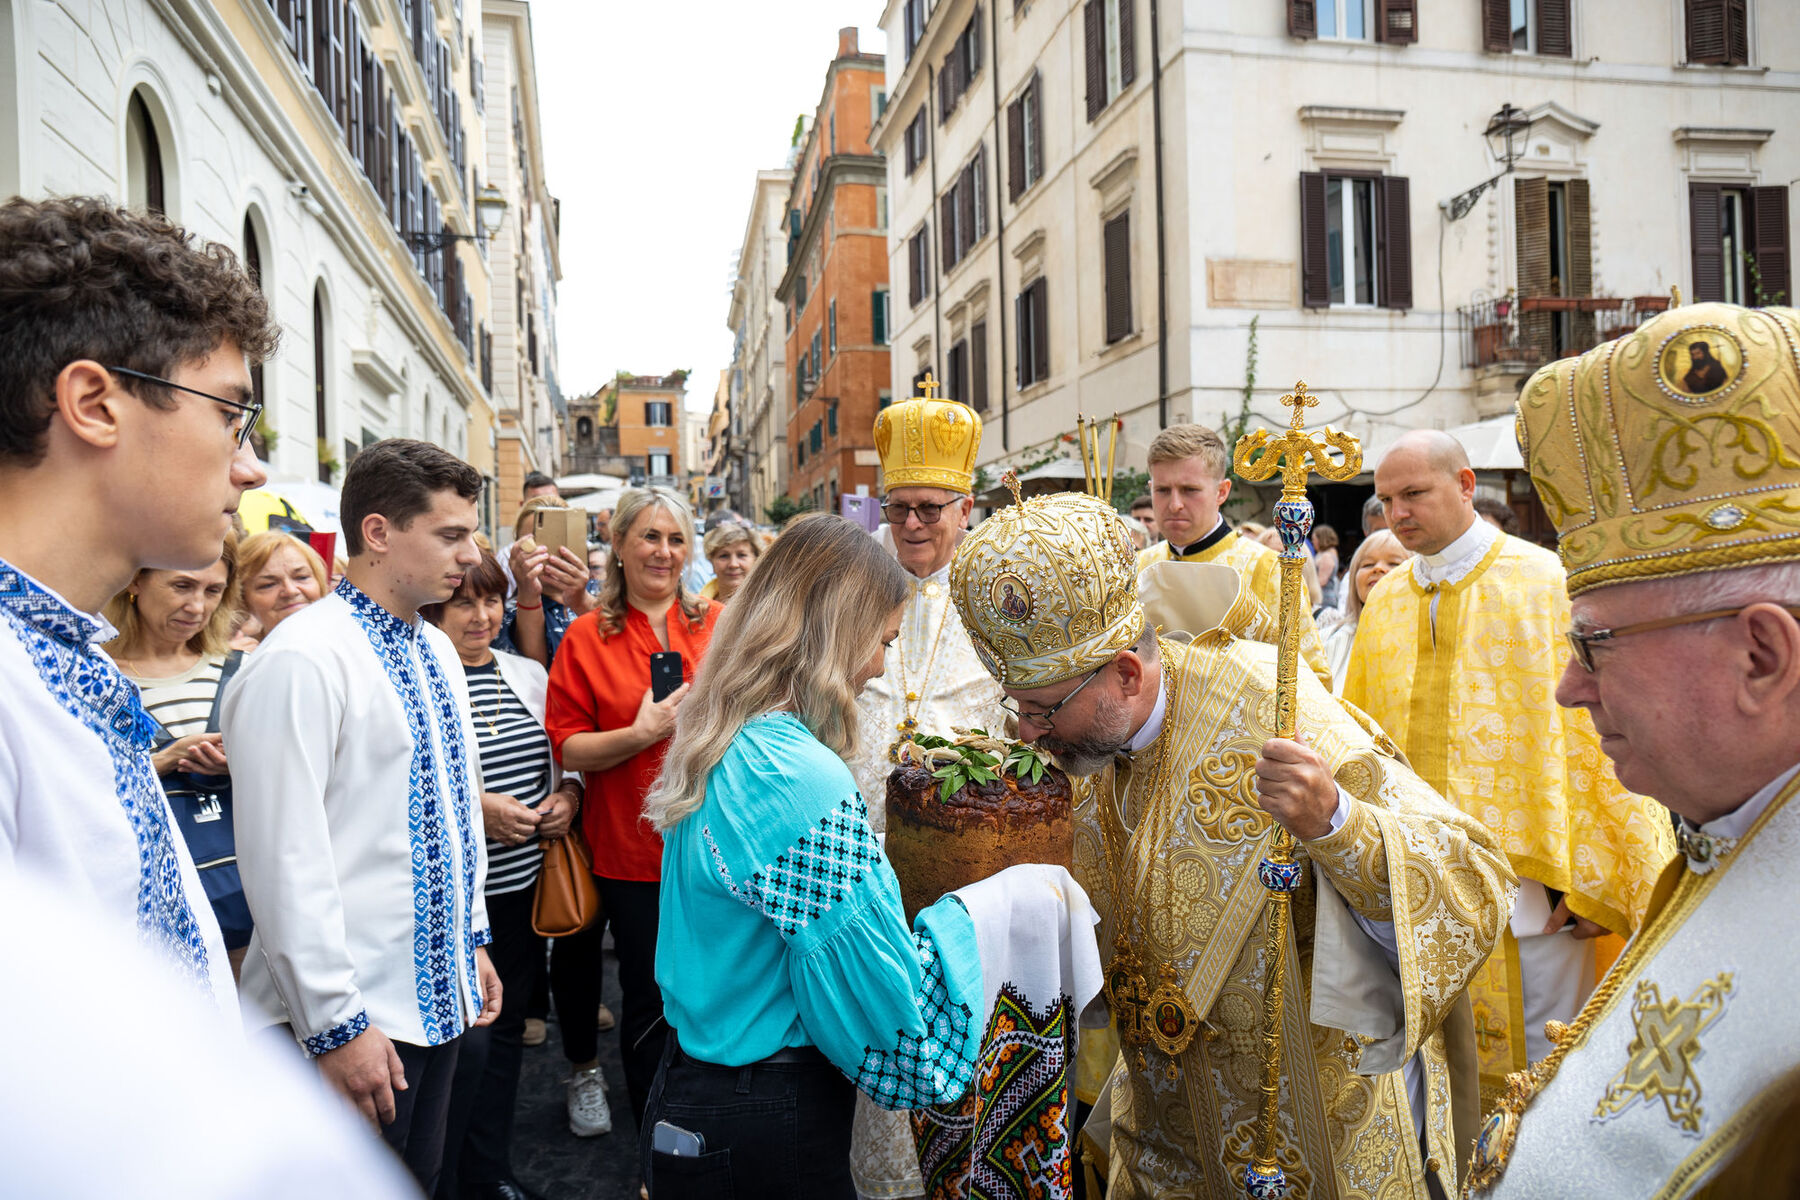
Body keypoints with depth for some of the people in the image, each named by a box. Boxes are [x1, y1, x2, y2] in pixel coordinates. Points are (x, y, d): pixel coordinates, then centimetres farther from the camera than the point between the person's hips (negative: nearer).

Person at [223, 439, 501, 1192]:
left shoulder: (435, 650, 8)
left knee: (420, 1181, 20)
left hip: (440, 989, 8)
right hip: (356, 1017, -8)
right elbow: (284, 859, -22)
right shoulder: (302, 660, -19)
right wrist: (336, 1023, -19)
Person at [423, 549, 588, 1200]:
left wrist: (567, 793, -4)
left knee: (505, 1029, 17)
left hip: (526, 884, 6)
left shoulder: (529, 674, 9)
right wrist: (478, 808, -19)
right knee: (465, 1040, -2)